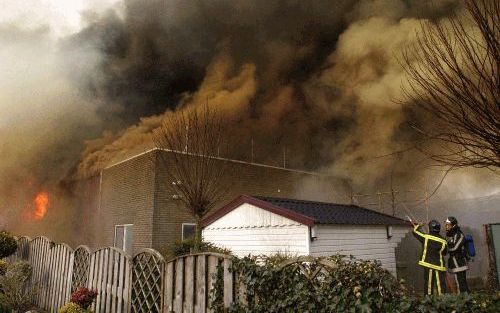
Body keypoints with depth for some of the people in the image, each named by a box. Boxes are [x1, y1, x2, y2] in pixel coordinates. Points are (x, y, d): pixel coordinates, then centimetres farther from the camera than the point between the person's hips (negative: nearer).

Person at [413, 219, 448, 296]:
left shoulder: (425, 237, -8)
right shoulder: (443, 241, -5)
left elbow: (416, 232, 7)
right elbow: (444, 253, 8)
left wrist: (417, 226, 26)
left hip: (428, 264, 0)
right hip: (439, 266, 0)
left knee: (428, 283, 8)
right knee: (441, 284, 1)